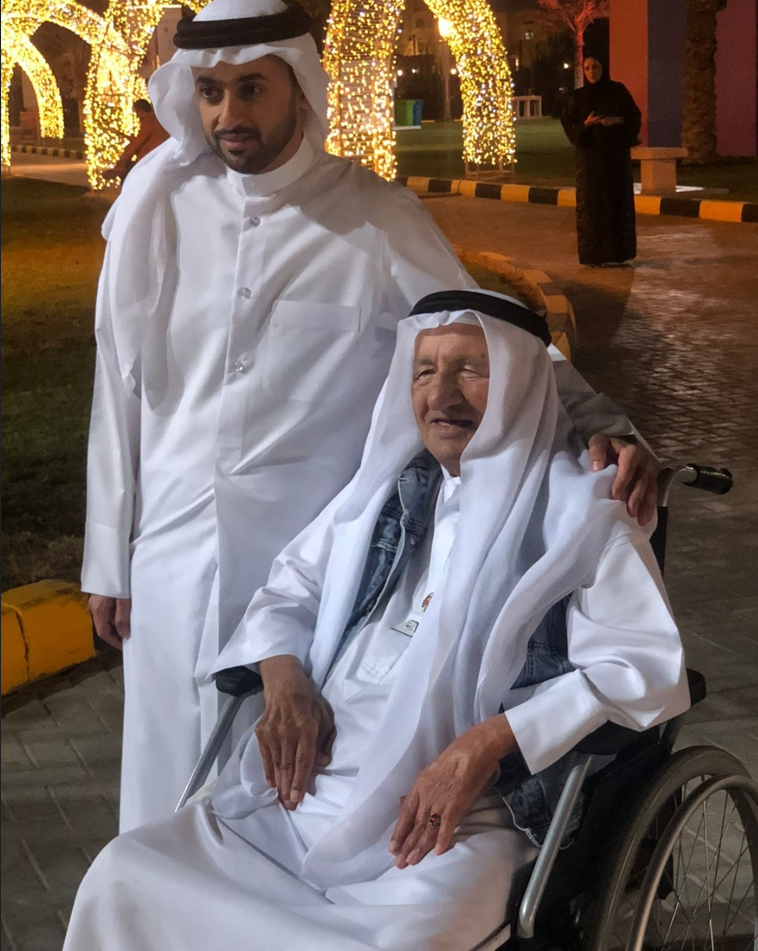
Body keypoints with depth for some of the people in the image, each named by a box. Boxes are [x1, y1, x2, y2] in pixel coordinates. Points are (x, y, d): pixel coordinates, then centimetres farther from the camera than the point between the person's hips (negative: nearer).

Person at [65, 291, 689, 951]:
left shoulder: (578, 510, 0)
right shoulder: (388, 486, 18)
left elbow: (648, 668, -10)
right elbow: (291, 589, 26)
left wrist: (486, 742, -19)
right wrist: (285, 680, 3)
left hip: (461, 819, -5)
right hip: (306, 783, 5)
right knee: (123, 878, -10)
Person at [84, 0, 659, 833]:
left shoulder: (373, 218, -5)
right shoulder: (161, 199, 1)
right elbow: (121, 390, 5)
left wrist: (600, 426, -21)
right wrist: (108, 560, 8)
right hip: (174, 558, 2)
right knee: (177, 786, 12)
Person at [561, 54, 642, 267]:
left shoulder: (618, 90, 2)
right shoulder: (578, 96, 2)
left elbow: (635, 116, 3)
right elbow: (568, 124, 1)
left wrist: (619, 120, -16)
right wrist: (585, 125, -19)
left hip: (617, 154, 1)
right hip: (590, 155, -1)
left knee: (619, 200, 2)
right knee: (592, 203, -3)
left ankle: (619, 251, 12)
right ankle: (594, 254, 1)